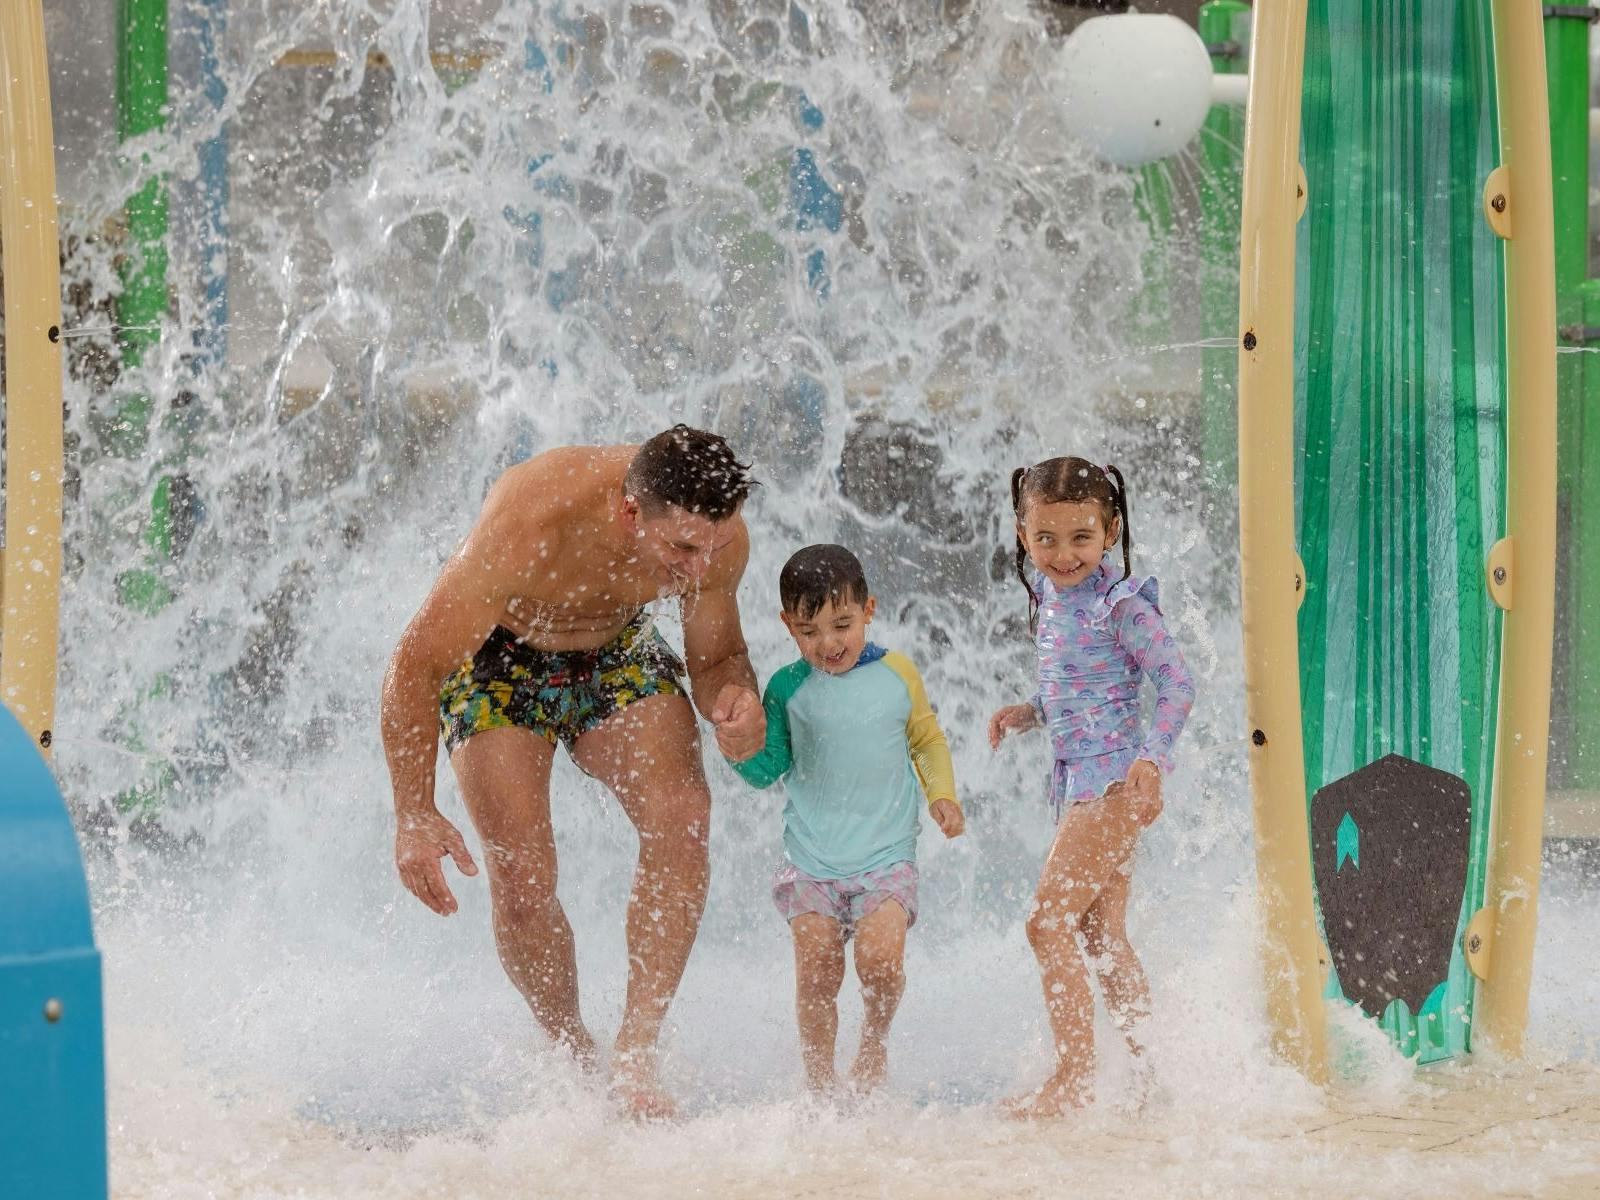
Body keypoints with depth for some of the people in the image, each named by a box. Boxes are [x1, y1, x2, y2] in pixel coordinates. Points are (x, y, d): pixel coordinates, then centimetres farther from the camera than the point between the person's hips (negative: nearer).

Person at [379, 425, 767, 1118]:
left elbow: (715, 657, -5)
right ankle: (574, 1059, 8)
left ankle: (634, 1059, -18)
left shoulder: (716, 536, -25)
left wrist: (735, 696, -30)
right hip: (496, 657, -3)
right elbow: (415, 667, -27)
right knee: (522, 873, -17)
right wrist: (414, 816, -28)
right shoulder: (527, 528, -39)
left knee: (681, 817, -23)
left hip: (617, 653, 3)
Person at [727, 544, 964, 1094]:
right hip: (810, 859, 0)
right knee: (816, 970, -9)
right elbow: (767, 770, 7)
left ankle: (875, 1043, 9)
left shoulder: (896, 673, 3)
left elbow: (926, 739, 18)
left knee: (879, 956, -19)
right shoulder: (788, 688, 1)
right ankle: (819, 1080, 8)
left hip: (886, 857, 0)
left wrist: (941, 794, 4)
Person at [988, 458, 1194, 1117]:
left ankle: (1075, 1075, -7)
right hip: (1077, 779, 9)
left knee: (1048, 922, -11)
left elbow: (1178, 684, -14)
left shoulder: (1121, 604, -13)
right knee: (1101, 932, 13)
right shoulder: (1051, 597, 11)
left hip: (1113, 778, -9)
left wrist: (1151, 757, -26)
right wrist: (1026, 713, 7)